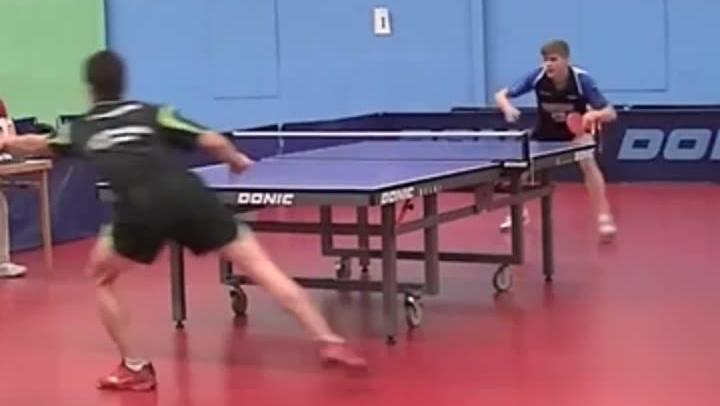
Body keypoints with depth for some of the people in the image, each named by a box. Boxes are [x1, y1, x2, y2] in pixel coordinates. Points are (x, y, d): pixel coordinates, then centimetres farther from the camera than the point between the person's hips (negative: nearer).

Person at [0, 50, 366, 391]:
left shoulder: (80, 130, 28)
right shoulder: (151, 113, 24)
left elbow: (35, 146, 48)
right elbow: (213, 143, 14)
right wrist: (239, 161, 35)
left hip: (141, 209, -1)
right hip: (187, 195, 1)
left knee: (101, 278, 26)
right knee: (261, 266, 6)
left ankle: (135, 370, 22)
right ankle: (329, 342, -2)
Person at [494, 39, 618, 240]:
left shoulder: (582, 79, -31)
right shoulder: (537, 76, -27)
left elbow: (611, 114, -29)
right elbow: (501, 95, -21)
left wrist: (594, 114, -51)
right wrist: (508, 108, -44)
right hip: (545, 132, 3)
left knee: (588, 163, -28)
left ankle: (604, 216, -18)